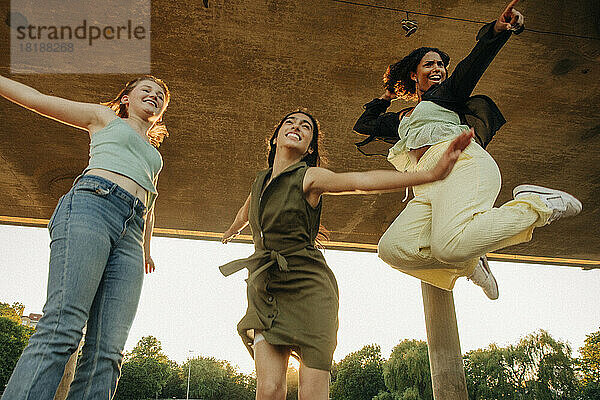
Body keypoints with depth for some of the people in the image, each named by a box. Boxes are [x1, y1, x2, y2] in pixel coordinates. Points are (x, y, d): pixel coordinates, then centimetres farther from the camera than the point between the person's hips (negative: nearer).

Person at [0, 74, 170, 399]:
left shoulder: (153, 153, 37)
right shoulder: (104, 117, 25)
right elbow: (35, 99, 21)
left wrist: (146, 249, 34)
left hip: (131, 232, 5)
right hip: (91, 204, -4)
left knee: (107, 352, -13)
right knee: (61, 328, -24)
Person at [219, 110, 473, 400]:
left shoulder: (309, 177, -5)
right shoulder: (260, 182, 13)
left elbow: (363, 180, -21)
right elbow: (244, 215, 36)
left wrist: (431, 173, -34)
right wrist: (231, 232, 58)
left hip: (308, 289, -4)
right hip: (266, 293, 4)